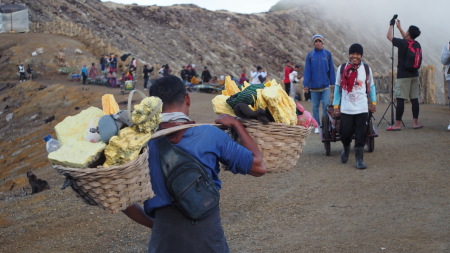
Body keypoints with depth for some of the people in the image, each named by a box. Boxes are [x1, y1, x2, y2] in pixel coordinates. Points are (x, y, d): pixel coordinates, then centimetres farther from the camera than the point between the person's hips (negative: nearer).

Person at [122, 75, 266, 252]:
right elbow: (259, 168, 2)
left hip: (164, 234, 0)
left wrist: (153, 223, 11)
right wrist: (236, 125, 9)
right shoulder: (211, 135, -5)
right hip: (207, 229, 0)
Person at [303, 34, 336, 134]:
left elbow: (331, 69, 7)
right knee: (315, 106, 5)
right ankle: (317, 126, 13)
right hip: (314, 86, 1)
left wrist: (333, 83, 2)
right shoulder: (310, 55, 4)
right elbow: (307, 70, 3)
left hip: (325, 85, -1)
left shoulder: (327, 54, 4)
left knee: (326, 104, -10)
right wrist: (306, 84, -3)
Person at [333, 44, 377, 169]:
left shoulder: (366, 69, 3)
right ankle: (346, 149, 34)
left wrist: (373, 102, 10)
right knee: (345, 133, 3)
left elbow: (371, 86, 12)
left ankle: (359, 159, 6)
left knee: (361, 136, -2)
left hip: (362, 109, 0)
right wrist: (336, 105, 5)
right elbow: (338, 87, 7)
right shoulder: (341, 68, 1)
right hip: (346, 109, 0)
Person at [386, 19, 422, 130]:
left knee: (400, 99, -5)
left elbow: (389, 36, 1)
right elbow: (407, 39, 30)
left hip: (403, 76, -6)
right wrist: (399, 27, 39)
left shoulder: (402, 43, -12)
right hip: (414, 75, 6)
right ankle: (415, 122, 12)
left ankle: (397, 124, -5)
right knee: (414, 99, 8)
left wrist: (392, 24, 17)